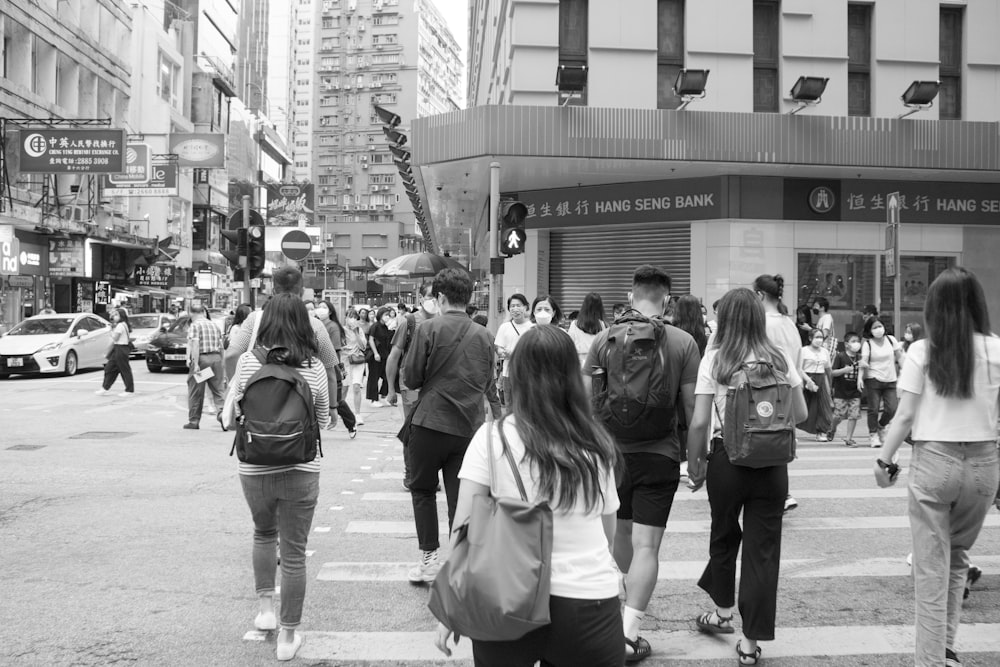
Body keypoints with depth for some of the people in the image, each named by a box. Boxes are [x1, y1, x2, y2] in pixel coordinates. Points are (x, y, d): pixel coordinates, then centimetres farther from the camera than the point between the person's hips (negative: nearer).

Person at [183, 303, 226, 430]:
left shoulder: (194, 326, -3)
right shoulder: (214, 325, 16)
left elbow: (195, 344, -15)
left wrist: (195, 364, -19)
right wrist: (221, 363, 23)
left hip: (201, 358, -5)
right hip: (216, 358, 5)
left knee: (195, 392, 5)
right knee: (219, 390, 5)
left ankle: (194, 420, 12)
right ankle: (222, 413, -15)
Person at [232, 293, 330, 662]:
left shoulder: (248, 361, -7)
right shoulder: (314, 367, -7)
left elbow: (237, 413, 3)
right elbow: (323, 421, 4)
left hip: (254, 468, 1)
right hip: (301, 470, -1)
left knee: (263, 533, 29)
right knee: (294, 552, 9)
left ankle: (265, 605, 30)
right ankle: (287, 636, 17)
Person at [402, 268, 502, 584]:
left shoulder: (428, 329, -9)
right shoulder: (483, 336, 2)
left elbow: (411, 378, -6)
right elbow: (489, 386, 9)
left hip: (431, 423, -3)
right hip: (469, 427, 3)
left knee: (423, 490, 16)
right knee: (460, 498, 9)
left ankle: (429, 558, 14)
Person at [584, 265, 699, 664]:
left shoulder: (604, 339, -2)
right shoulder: (683, 343, -5)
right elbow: (691, 407, -4)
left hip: (613, 450, 3)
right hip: (659, 453, -2)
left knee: (622, 530, 23)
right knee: (646, 545, 0)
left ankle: (627, 597, 39)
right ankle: (629, 633, -3)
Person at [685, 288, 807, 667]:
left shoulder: (714, 359, -6)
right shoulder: (780, 359, 1)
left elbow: (699, 423, -10)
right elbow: (801, 415, 6)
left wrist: (694, 465, 1)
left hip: (727, 457, -1)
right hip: (772, 462, 1)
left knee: (724, 534, 21)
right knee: (763, 548, 7)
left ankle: (723, 611, 39)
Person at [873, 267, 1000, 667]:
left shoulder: (922, 352, -6)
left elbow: (906, 415, -6)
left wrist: (883, 459, 5)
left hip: (934, 461, -2)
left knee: (932, 569, 7)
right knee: (957, 557, 22)